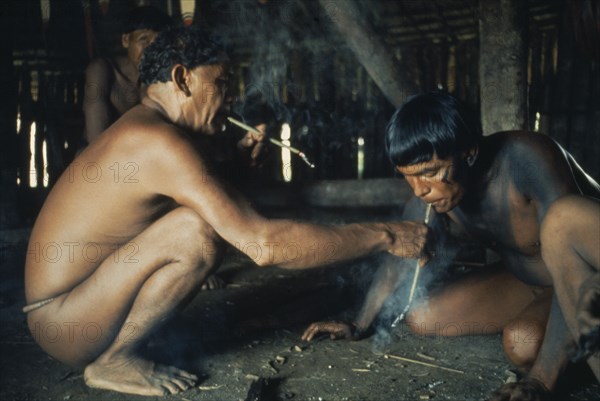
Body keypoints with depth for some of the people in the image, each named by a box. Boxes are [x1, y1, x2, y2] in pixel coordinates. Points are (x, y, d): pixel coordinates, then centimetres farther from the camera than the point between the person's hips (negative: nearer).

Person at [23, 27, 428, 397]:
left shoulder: (141, 128, 7)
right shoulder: (159, 141, -25)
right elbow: (262, 243, -33)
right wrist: (385, 235, -26)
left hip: (78, 302, 9)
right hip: (62, 324, -9)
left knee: (220, 219, 10)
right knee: (197, 228, -29)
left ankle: (117, 346, 9)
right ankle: (113, 360, -7)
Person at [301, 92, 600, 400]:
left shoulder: (528, 158, -33)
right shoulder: (427, 200, -15)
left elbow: (570, 267, -37)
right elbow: (400, 258, 1)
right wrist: (360, 326, 7)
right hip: (529, 281, 6)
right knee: (422, 317, -5)